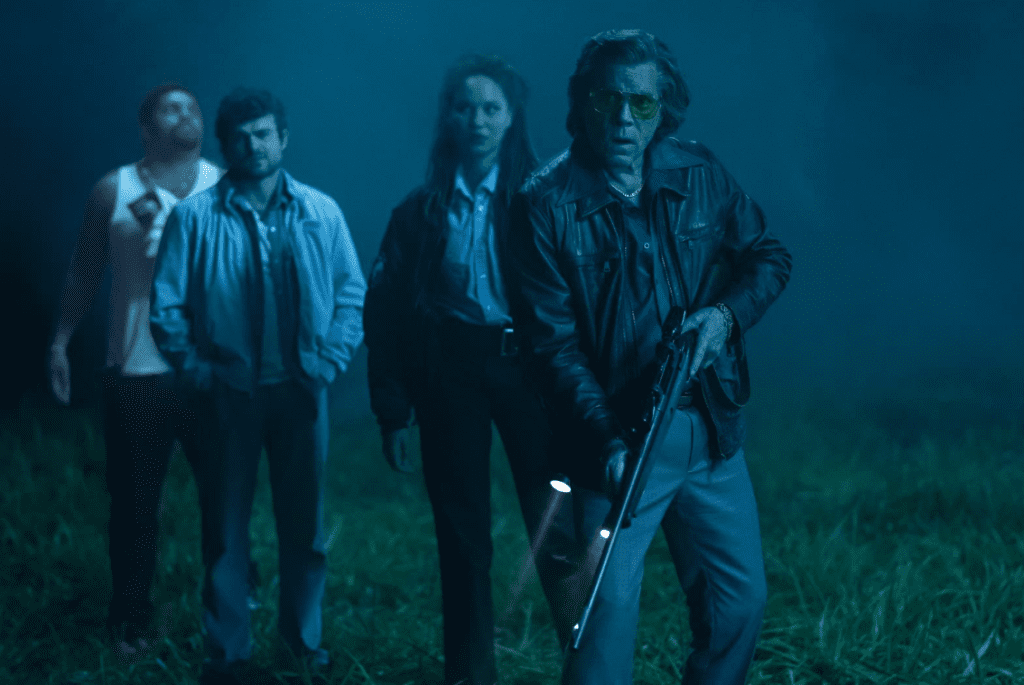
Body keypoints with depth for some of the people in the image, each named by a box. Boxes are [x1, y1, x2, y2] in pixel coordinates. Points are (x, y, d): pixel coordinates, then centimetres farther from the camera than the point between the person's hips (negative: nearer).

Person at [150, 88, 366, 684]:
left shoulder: (321, 213, 1)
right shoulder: (195, 217, -4)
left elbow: (352, 292, 4)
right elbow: (166, 305, -2)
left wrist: (330, 361, -5)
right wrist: (196, 370, -6)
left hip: (300, 390, 1)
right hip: (229, 394, -1)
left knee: (304, 519, 9)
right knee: (227, 523, 4)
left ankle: (304, 635, 24)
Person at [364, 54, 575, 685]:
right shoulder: (420, 210, 7)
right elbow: (384, 311, 5)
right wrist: (393, 412, -1)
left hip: (527, 366, -2)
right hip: (448, 375, 2)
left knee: (556, 528, -6)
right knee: (462, 536, 7)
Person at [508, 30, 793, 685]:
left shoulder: (699, 174, 3)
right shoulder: (547, 205, -10)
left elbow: (770, 256, 12)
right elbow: (555, 343, -12)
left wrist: (726, 313, -9)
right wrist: (607, 440, -23)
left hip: (712, 432, 5)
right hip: (620, 440, -5)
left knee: (740, 602, 11)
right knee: (609, 614, -8)